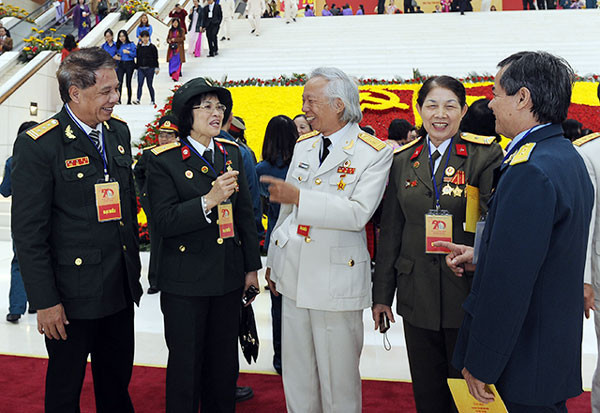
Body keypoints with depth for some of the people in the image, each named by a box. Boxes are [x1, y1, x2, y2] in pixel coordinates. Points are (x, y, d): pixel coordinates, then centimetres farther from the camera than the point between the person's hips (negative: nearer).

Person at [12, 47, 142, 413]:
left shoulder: (119, 132, 6)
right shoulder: (38, 145, -15)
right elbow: (28, 234, -14)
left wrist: (134, 268, 13)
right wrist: (45, 301, -14)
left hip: (121, 288, 6)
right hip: (72, 295, -6)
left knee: (117, 383, 21)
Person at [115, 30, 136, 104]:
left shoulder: (131, 44, 1)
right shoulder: (118, 45, 12)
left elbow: (135, 54, -4)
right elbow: (117, 54, 20)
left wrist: (128, 52, -16)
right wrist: (116, 56, -1)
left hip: (129, 65, -2)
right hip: (120, 65, 2)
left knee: (128, 83, 2)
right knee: (119, 82, -12)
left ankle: (129, 101, 10)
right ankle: (118, 100, -17)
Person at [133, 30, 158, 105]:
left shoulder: (152, 47, 0)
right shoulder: (139, 47, 10)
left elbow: (155, 58, -1)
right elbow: (137, 57, 15)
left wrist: (156, 68, -6)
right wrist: (136, 66, 14)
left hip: (150, 68, -3)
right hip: (141, 68, 3)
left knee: (149, 85, 2)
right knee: (140, 84, -9)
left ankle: (152, 101, 12)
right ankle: (138, 100, -17)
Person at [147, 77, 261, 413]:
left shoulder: (232, 154, 7)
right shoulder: (165, 161, -8)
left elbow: (246, 214, 10)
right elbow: (165, 221, -16)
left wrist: (252, 267, 9)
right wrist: (208, 201, -27)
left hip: (229, 278, 5)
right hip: (186, 282, -4)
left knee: (225, 362, 16)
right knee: (186, 364, 8)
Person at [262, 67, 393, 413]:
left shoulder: (376, 153, -9)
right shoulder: (303, 145, 11)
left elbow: (358, 213, -21)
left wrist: (299, 197, -27)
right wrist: (274, 262, 20)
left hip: (337, 280, -6)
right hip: (294, 276, 6)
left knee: (339, 379, 5)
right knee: (297, 376, 16)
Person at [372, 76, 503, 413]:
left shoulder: (486, 155, -5)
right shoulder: (402, 160, 7)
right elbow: (391, 231, 9)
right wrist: (382, 294, 9)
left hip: (468, 293, -3)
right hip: (417, 294, 3)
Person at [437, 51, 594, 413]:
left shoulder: (529, 172, -25)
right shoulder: (568, 158, 8)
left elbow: (508, 281, -26)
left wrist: (480, 364, -18)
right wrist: (480, 256, 10)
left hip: (526, 361, -9)